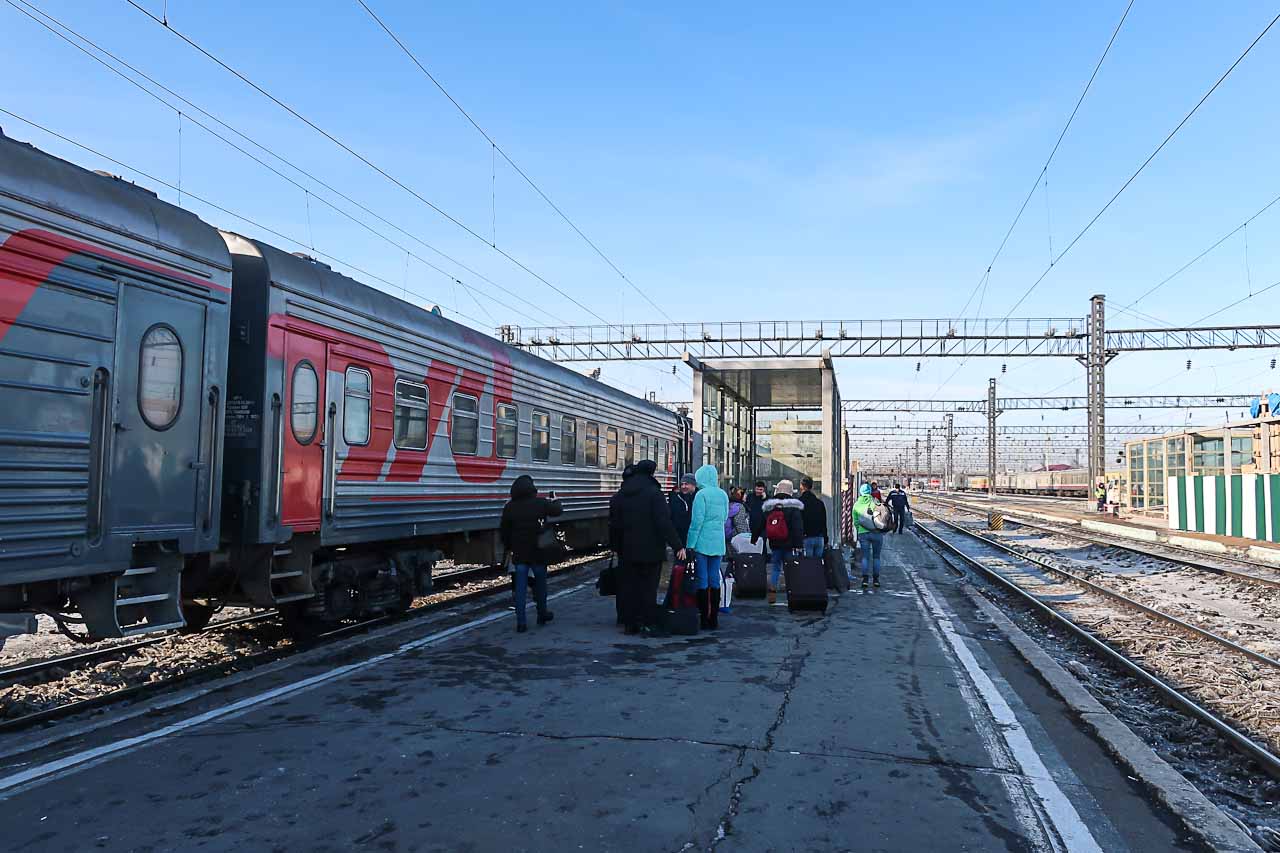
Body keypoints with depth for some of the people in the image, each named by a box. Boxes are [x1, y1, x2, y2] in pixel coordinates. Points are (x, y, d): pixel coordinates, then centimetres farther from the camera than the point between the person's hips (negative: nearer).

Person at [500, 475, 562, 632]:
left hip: (519, 553, 1)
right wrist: (555, 501, 30)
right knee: (540, 583, 16)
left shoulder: (510, 507, -2)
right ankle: (542, 615, 31)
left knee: (520, 587, 2)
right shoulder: (541, 503, -9)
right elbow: (557, 510, 8)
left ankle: (521, 622, -1)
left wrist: (508, 547, 17)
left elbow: (503, 530, 5)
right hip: (538, 551, -1)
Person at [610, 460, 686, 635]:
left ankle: (630, 623, 14)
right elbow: (664, 523, -17)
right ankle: (647, 623, 4)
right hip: (650, 549, -5)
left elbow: (614, 524, 12)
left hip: (627, 550, 5)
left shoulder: (619, 495, 8)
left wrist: (617, 547, 21)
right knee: (648, 586, 3)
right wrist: (677, 545, -14)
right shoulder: (653, 493, -12)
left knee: (628, 587, 10)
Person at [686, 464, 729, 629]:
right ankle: (714, 618, 12)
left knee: (702, 581, 0)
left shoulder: (702, 494, -10)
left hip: (702, 542, -6)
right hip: (718, 543, 6)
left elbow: (697, 520, -13)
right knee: (715, 581, 9)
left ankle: (704, 618, 0)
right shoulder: (723, 494, 8)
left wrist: (690, 544, -10)